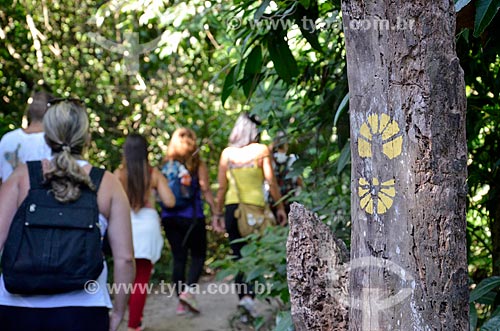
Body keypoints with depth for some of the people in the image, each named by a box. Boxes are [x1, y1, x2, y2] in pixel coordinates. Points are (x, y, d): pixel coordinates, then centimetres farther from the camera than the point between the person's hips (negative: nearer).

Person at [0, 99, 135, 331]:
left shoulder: (22, 176, 1)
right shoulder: (108, 184, 1)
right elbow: (124, 258, -2)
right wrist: (118, 312, 10)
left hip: (20, 305, 1)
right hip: (83, 310, 0)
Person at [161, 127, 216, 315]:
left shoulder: (166, 165, 5)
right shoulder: (198, 165, -3)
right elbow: (205, 191, -6)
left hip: (170, 218, 3)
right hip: (192, 217, -3)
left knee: (178, 258, 8)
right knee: (198, 255, 9)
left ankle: (181, 302, 8)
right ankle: (189, 289, -12)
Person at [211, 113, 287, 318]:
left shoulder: (227, 153, 6)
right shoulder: (261, 150, -2)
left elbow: (222, 187, 7)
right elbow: (271, 182, -5)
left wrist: (218, 213, 14)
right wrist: (280, 207, 3)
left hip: (232, 207, 3)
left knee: (238, 254, 11)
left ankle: (243, 295, 6)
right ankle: (248, 294, -13)